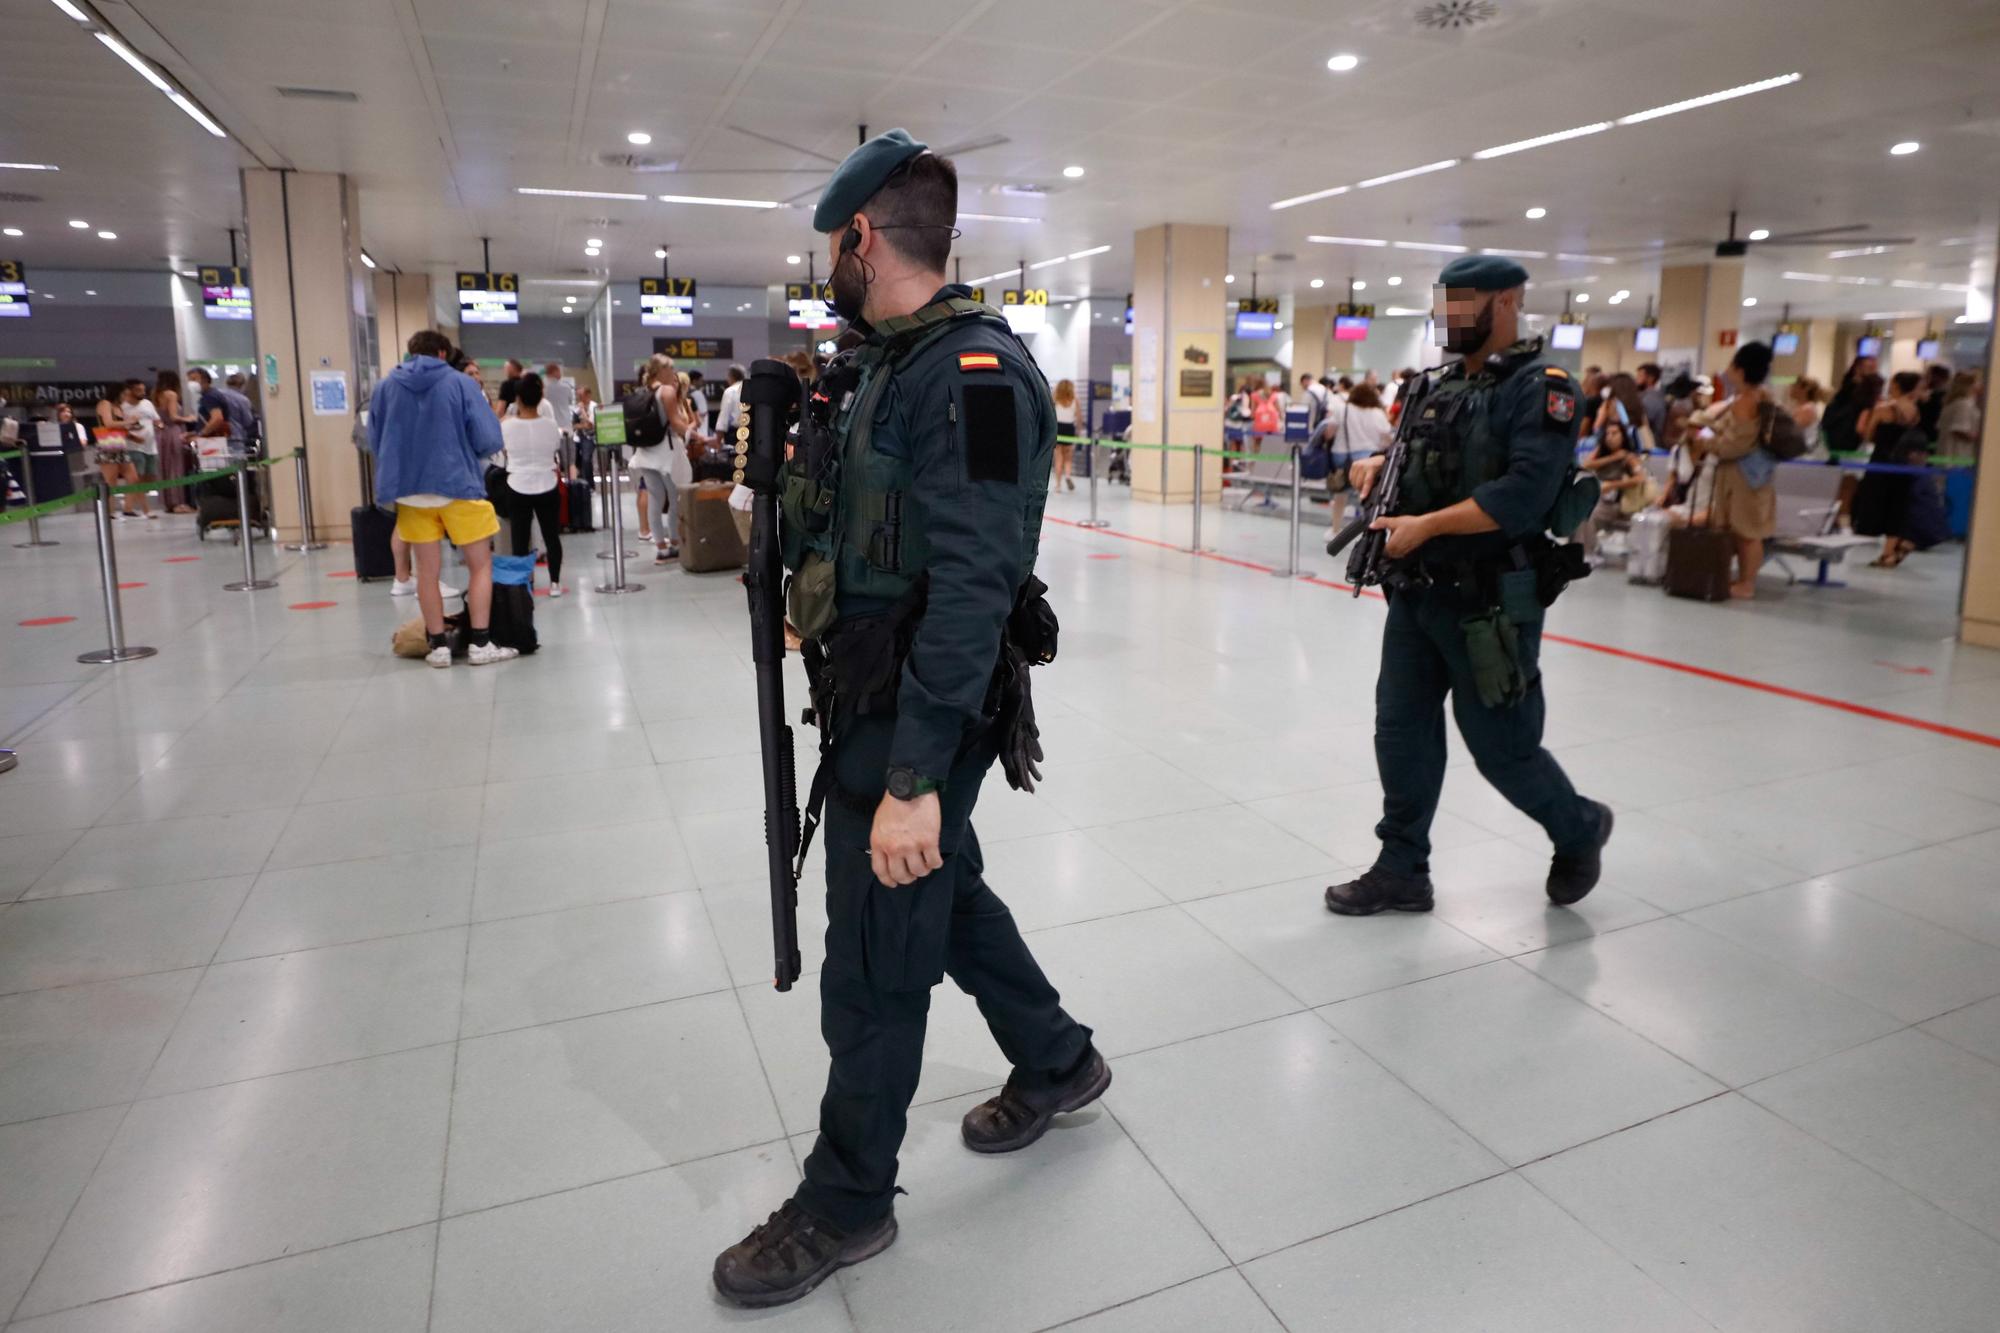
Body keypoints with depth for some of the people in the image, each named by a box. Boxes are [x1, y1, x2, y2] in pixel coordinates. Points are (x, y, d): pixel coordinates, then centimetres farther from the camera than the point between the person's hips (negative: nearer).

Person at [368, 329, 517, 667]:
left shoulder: (385, 386, 5)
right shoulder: (460, 383, -5)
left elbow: (374, 442, 10)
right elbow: (489, 440, -10)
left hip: (410, 490, 3)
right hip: (458, 486, -3)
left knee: (427, 570, 11)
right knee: (481, 565, 8)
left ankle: (438, 646, 14)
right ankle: (480, 643, 4)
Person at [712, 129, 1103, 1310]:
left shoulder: (973, 371, -21)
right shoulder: (887, 361, 10)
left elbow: (973, 590, -29)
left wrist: (914, 778, -31)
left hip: (923, 717, -10)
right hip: (875, 697, 10)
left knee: (875, 969, 5)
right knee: (949, 895, 24)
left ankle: (847, 1205, 27)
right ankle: (1058, 1063, 46)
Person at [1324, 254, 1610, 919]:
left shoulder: (1542, 388, -11)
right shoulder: (1434, 385, 12)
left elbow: (1523, 495, -23)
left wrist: (1425, 526, -24)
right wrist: (1377, 464, 0)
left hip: (1487, 603, -7)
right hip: (1414, 594, 7)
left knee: (1501, 747, 4)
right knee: (1401, 733, 8)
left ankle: (1580, 830, 33)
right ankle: (1401, 871, 21)